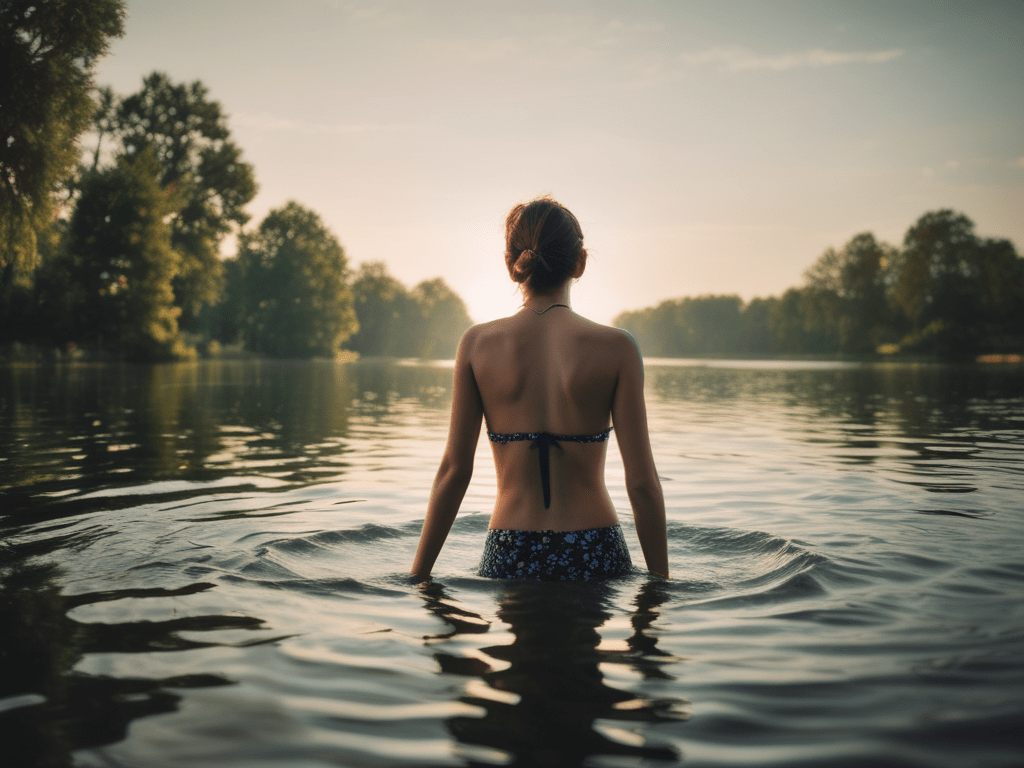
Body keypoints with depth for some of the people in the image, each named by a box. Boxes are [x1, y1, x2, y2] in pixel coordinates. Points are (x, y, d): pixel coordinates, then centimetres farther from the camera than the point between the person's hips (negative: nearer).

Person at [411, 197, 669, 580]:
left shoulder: (478, 344, -2)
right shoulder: (616, 347, -4)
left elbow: (454, 469, -1)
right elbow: (641, 481, -5)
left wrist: (419, 575, 7)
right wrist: (662, 581, 4)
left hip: (509, 560, 1)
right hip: (595, 557, -1)